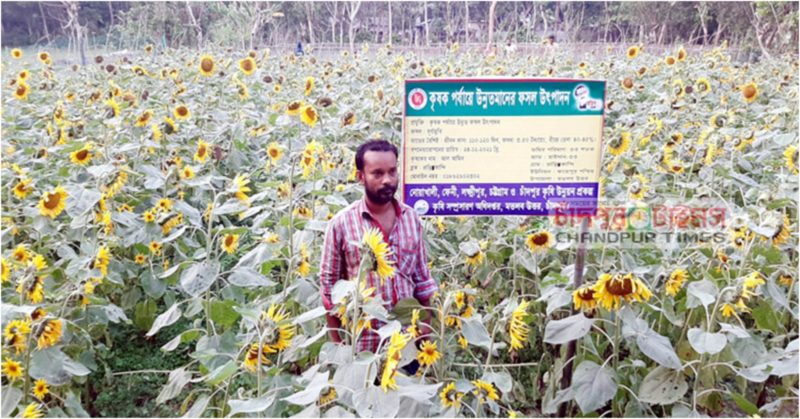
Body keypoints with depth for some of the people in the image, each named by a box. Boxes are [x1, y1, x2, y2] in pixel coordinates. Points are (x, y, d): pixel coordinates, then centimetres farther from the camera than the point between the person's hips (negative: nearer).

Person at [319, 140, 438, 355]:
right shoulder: (341, 223, -10)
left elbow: (422, 276, 9)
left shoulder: (411, 218, 2)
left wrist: (425, 325, 8)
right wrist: (337, 343, -4)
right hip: (363, 343, -3)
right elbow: (329, 284, -4)